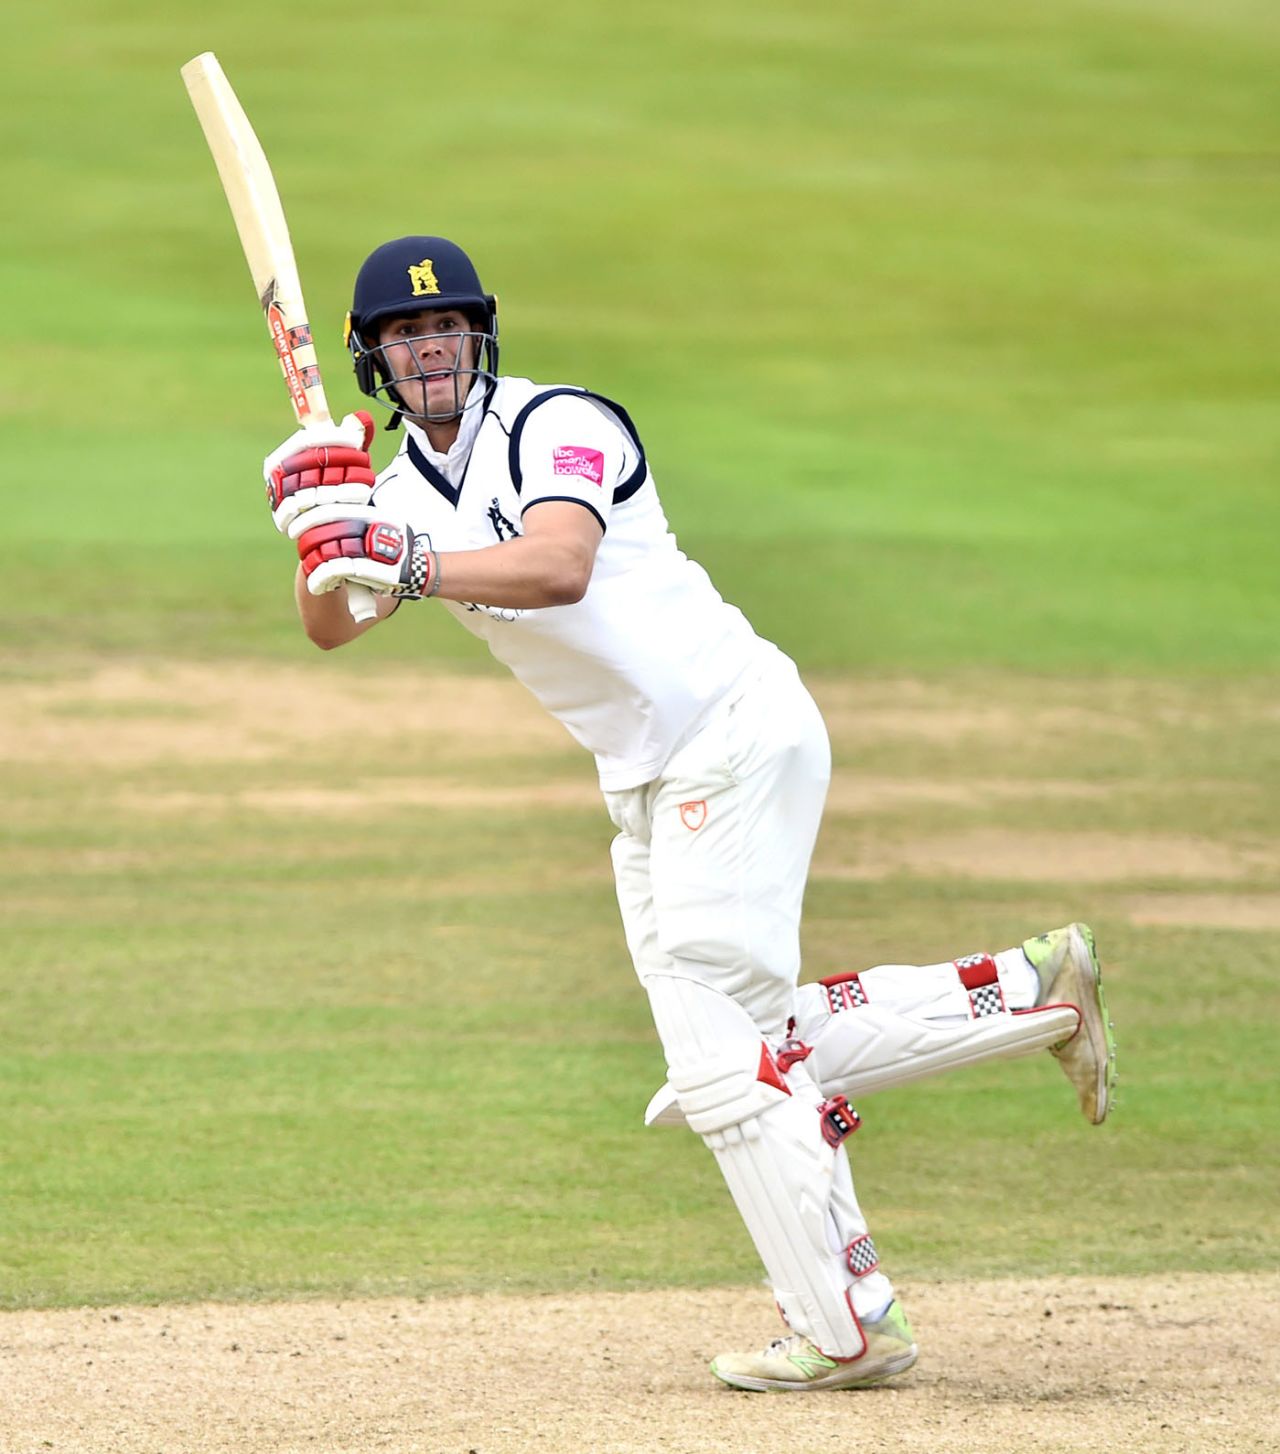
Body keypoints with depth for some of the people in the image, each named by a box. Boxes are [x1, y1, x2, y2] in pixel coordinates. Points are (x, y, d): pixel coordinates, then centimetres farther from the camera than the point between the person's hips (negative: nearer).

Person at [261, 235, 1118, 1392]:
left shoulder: (553, 425, -13)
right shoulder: (403, 487, 11)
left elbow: (557, 567, -31)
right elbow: (330, 624, 0)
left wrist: (408, 566, -41)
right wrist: (320, 532, -19)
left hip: (735, 724, -9)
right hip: (645, 778, 9)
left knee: (722, 1044, -12)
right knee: (741, 1049, 8)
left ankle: (842, 1329, -7)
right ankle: (1033, 994, 13)